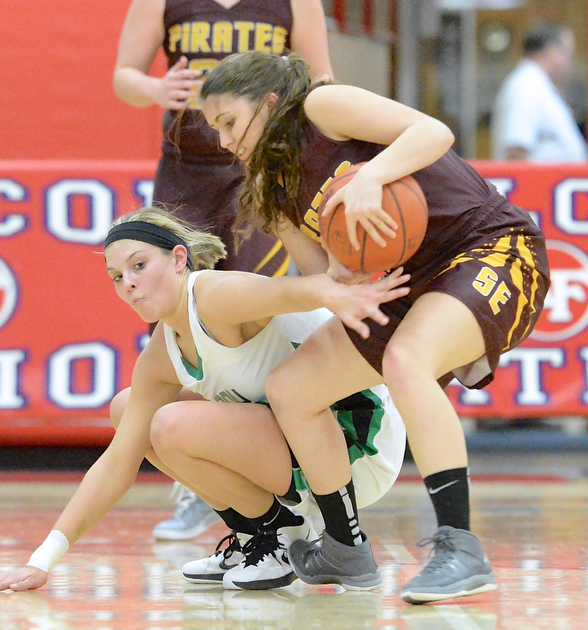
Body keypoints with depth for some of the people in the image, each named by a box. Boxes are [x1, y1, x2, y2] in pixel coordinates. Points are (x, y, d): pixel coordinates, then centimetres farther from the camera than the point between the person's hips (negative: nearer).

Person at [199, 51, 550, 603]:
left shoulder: (321, 107, -11)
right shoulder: (275, 192, 11)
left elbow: (434, 132, -22)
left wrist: (370, 177, -37)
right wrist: (338, 281, -18)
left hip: (493, 250, -9)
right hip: (409, 285, 9)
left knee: (404, 361, -36)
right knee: (287, 390, 5)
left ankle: (461, 550, -37)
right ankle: (344, 548, 18)